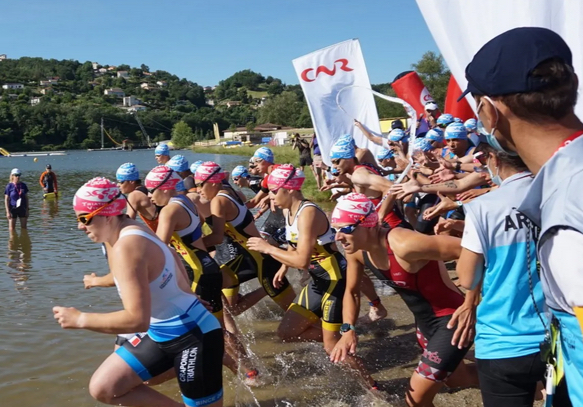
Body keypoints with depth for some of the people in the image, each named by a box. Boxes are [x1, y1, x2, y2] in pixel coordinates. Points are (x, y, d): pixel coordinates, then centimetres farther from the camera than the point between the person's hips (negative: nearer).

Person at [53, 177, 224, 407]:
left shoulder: (126, 247, -27)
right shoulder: (128, 231, 3)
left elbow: (137, 320, -32)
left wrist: (79, 319, -23)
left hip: (192, 336, -10)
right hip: (161, 334, 10)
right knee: (102, 388, 8)